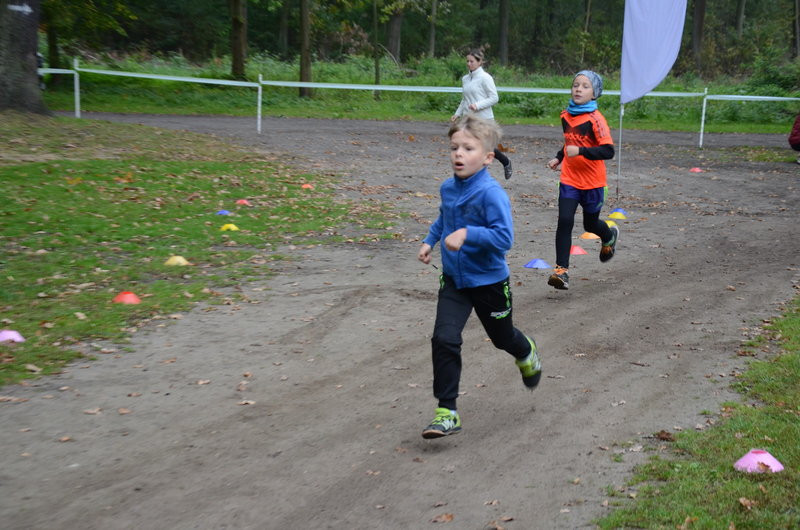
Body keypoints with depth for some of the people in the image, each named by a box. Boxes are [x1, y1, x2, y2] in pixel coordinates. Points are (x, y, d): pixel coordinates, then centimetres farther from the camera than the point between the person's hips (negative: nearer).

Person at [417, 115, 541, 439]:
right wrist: (429, 241, 10)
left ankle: (526, 354, 56)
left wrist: (467, 234, -38)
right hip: (454, 279, 5)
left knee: (502, 337, 18)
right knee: (444, 339, -10)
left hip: (488, 281, -4)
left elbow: (504, 237, -30)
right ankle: (446, 412, -3)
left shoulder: (491, 193, -23)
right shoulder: (448, 189, -1)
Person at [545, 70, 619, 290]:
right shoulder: (566, 115, 4)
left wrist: (581, 151, -32)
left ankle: (610, 235, 49)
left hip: (592, 182, -4)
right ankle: (561, 270, -9)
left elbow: (608, 151, -23)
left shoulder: (595, 119, -16)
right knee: (564, 221, -11)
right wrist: (559, 158, 13)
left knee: (590, 224, 13)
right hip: (569, 179, 4)